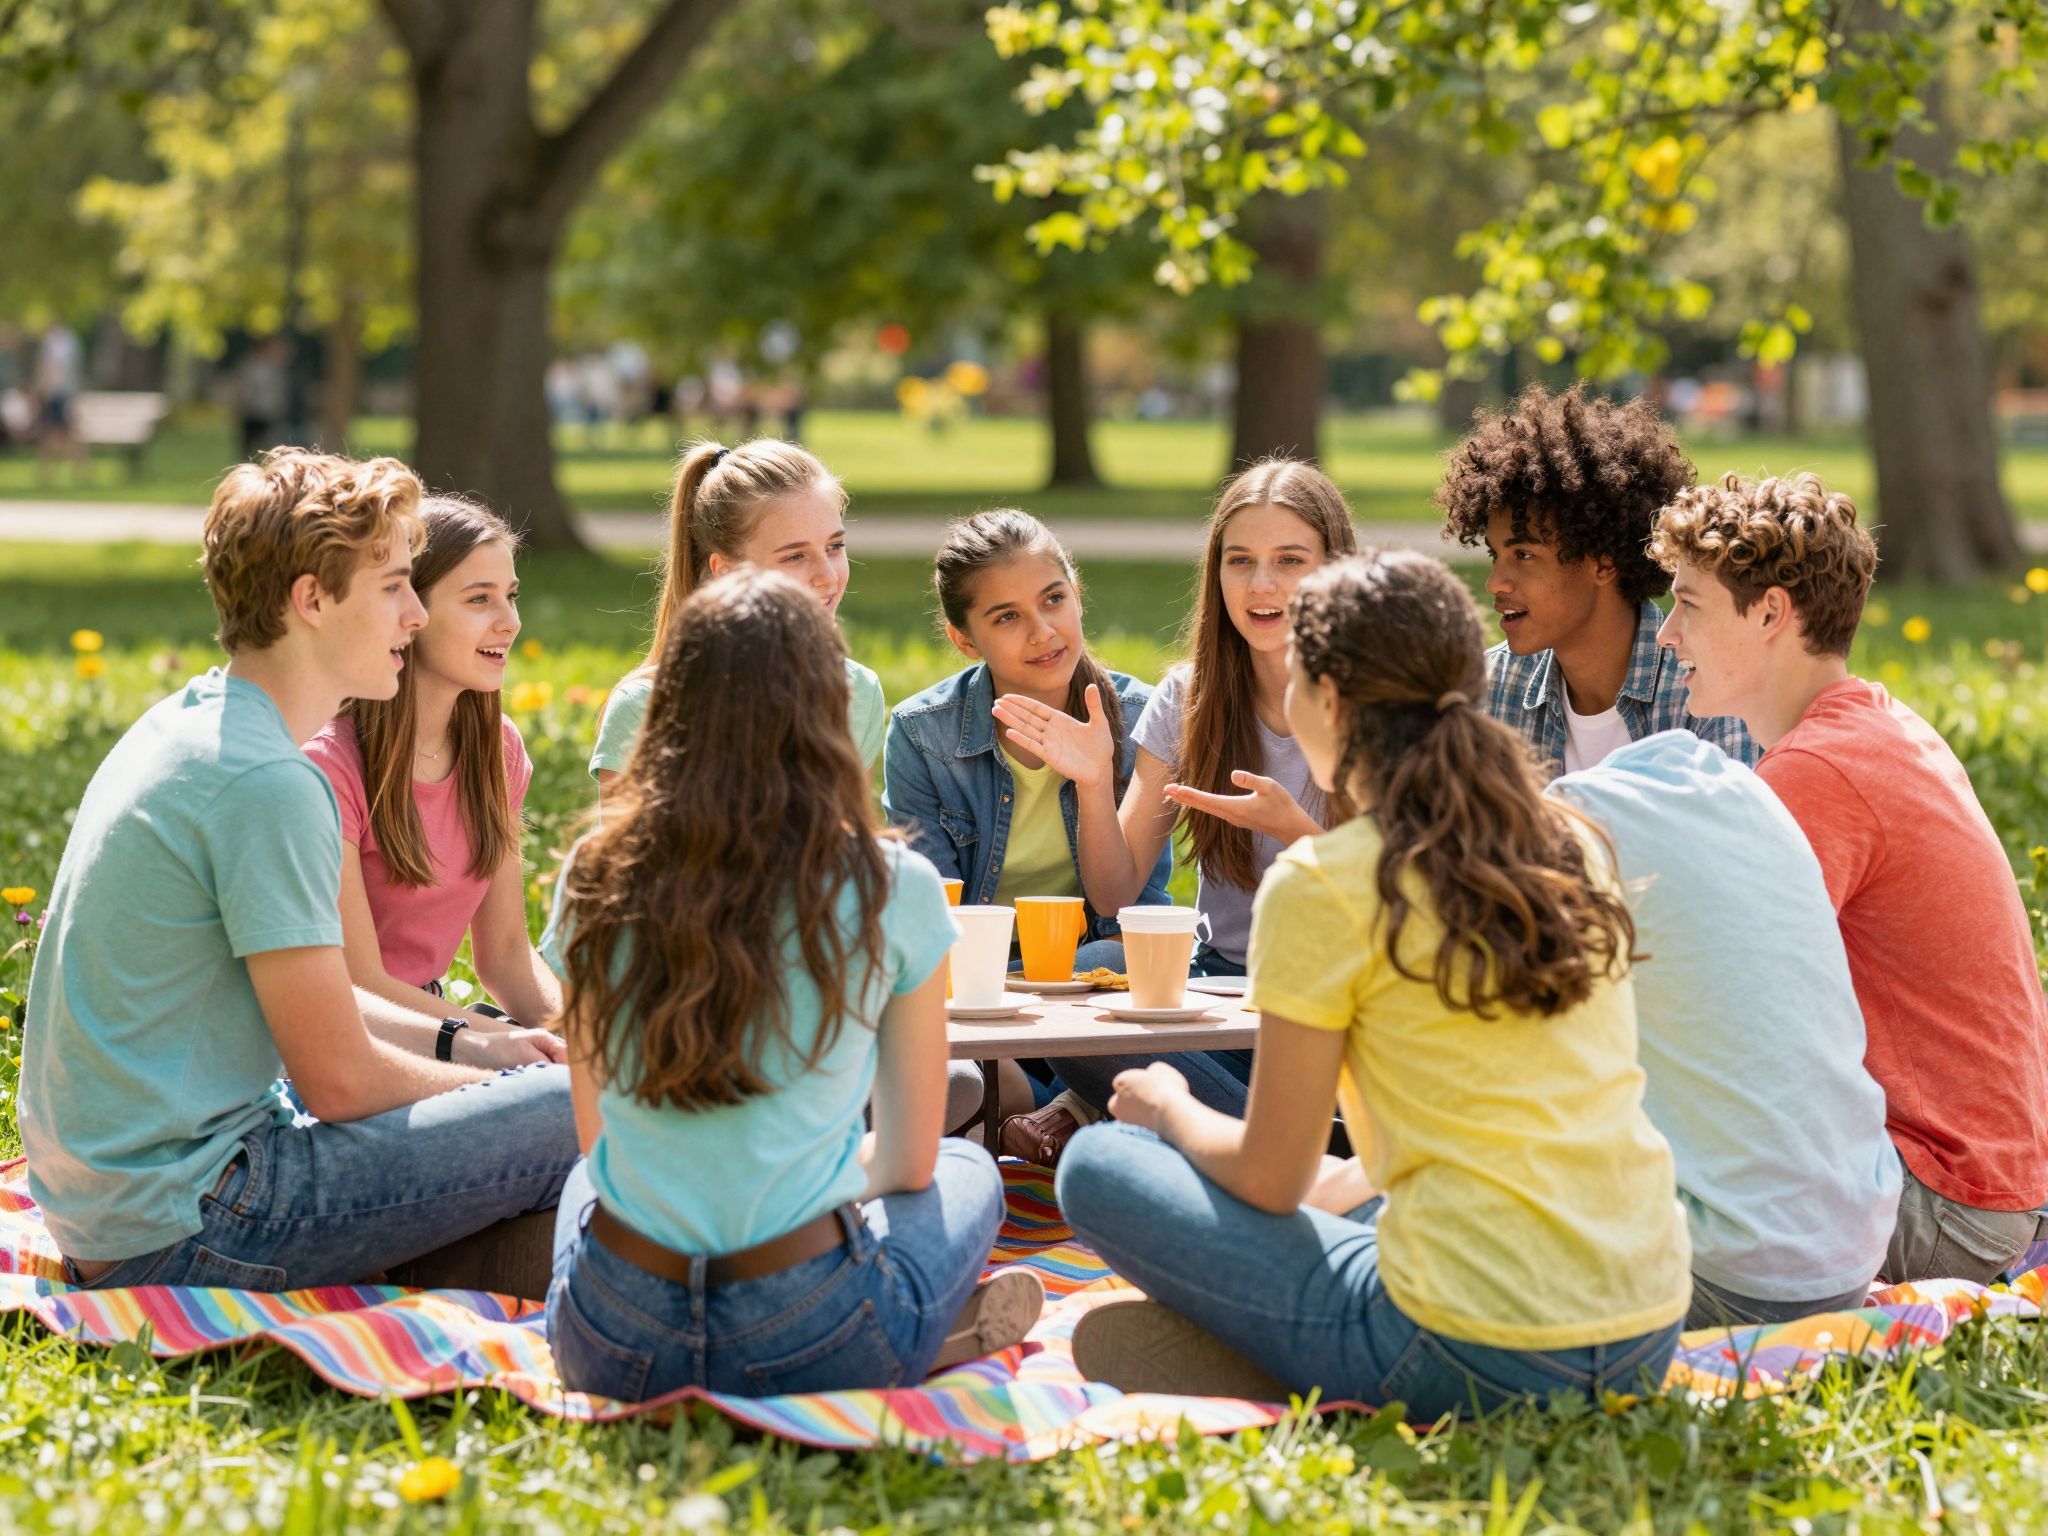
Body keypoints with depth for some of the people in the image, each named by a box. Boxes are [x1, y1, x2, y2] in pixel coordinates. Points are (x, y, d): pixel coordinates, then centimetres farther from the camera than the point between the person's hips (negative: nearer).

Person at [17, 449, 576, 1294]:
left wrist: (468, 1043, 13)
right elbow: (340, 1080, -16)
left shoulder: (187, 722, 11)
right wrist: (495, 1087, 1)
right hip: (180, 1237, -10)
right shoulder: (268, 782, -20)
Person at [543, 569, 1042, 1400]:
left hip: (613, 1351, 2)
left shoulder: (595, 880, -1)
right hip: (808, 1346, -1)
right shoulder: (890, 891, -8)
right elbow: (909, 1159, 4)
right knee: (967, 1171, 32)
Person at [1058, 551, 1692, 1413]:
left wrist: (1170, 1109, 18)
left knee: (1098, 1165, 8)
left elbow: (1267, 1179, -2)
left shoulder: (1324, 887, -9)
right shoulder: (1573, 850, 9)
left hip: (1478, 1358, -7)